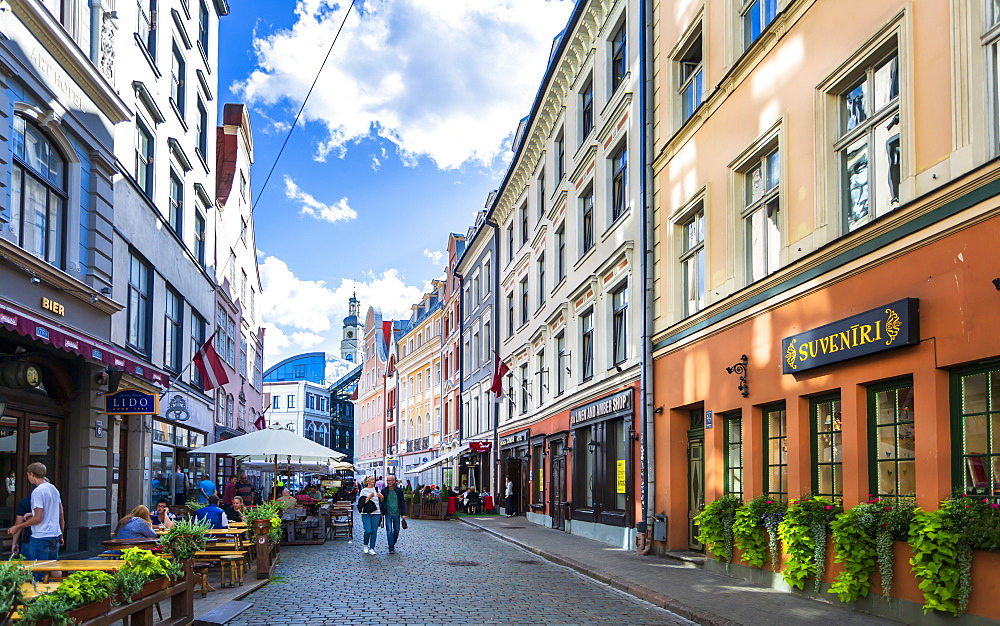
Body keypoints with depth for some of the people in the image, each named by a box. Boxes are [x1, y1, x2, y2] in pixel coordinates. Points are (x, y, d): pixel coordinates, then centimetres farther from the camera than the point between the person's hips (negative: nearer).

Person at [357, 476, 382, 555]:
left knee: (374, 531, 1)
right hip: (366, 513, -4)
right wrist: (369, 497, -18)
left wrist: (381, 497, -2)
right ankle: (366, 545, 14)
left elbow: (382, 500, 20)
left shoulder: (376, 489, 14)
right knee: (368, 530, -11)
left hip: (376, 513, 4)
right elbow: (362, 502, -6)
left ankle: (371, 548, 9)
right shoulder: (364, 491, 1)